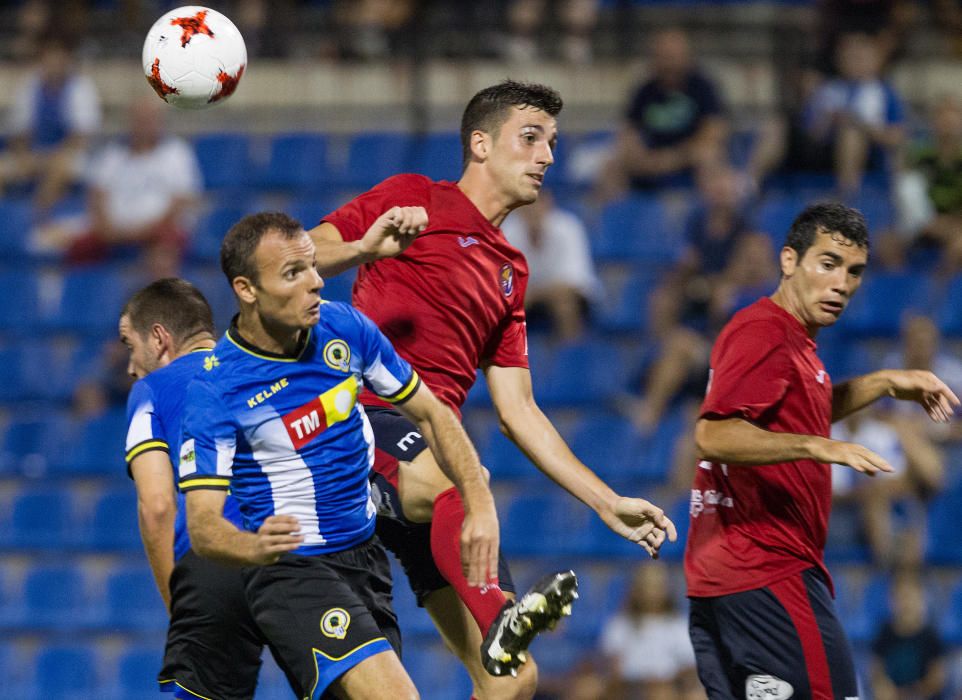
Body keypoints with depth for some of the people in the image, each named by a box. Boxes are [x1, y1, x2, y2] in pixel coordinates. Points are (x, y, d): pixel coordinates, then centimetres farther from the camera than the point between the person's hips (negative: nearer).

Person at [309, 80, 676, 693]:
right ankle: (499, 620, -66)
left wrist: (608, 503, 20)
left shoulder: (511, 270, 27)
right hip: (364, 415, -7)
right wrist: (363, 249, -22)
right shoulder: (414, 199, 9)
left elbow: (517, 411, 25)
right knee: (458, 482, -42)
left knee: (512, 679, -5)